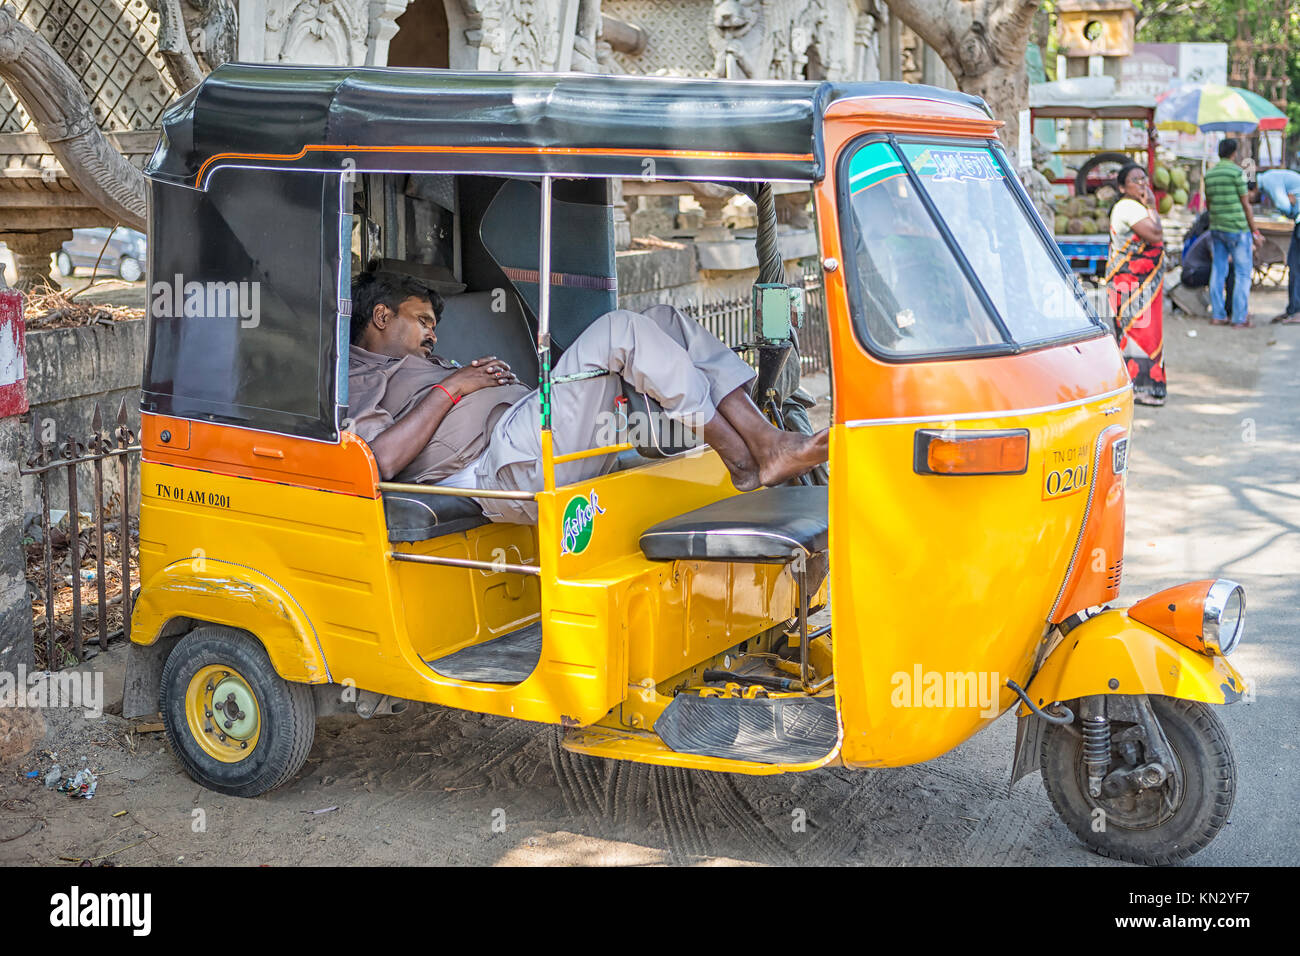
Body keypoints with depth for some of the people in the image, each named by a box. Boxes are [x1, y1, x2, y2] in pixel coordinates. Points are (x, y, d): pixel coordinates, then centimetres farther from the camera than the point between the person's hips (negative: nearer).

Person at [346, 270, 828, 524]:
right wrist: (451, 388, -4)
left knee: (662, 322, -1)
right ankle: (746, 462, -20)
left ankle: (763, 441, -16)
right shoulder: (350, 381, 12)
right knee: (618, 329, -22)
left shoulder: (425, 364, 41)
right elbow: (381, 460, -10)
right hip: (507, 468, -9)